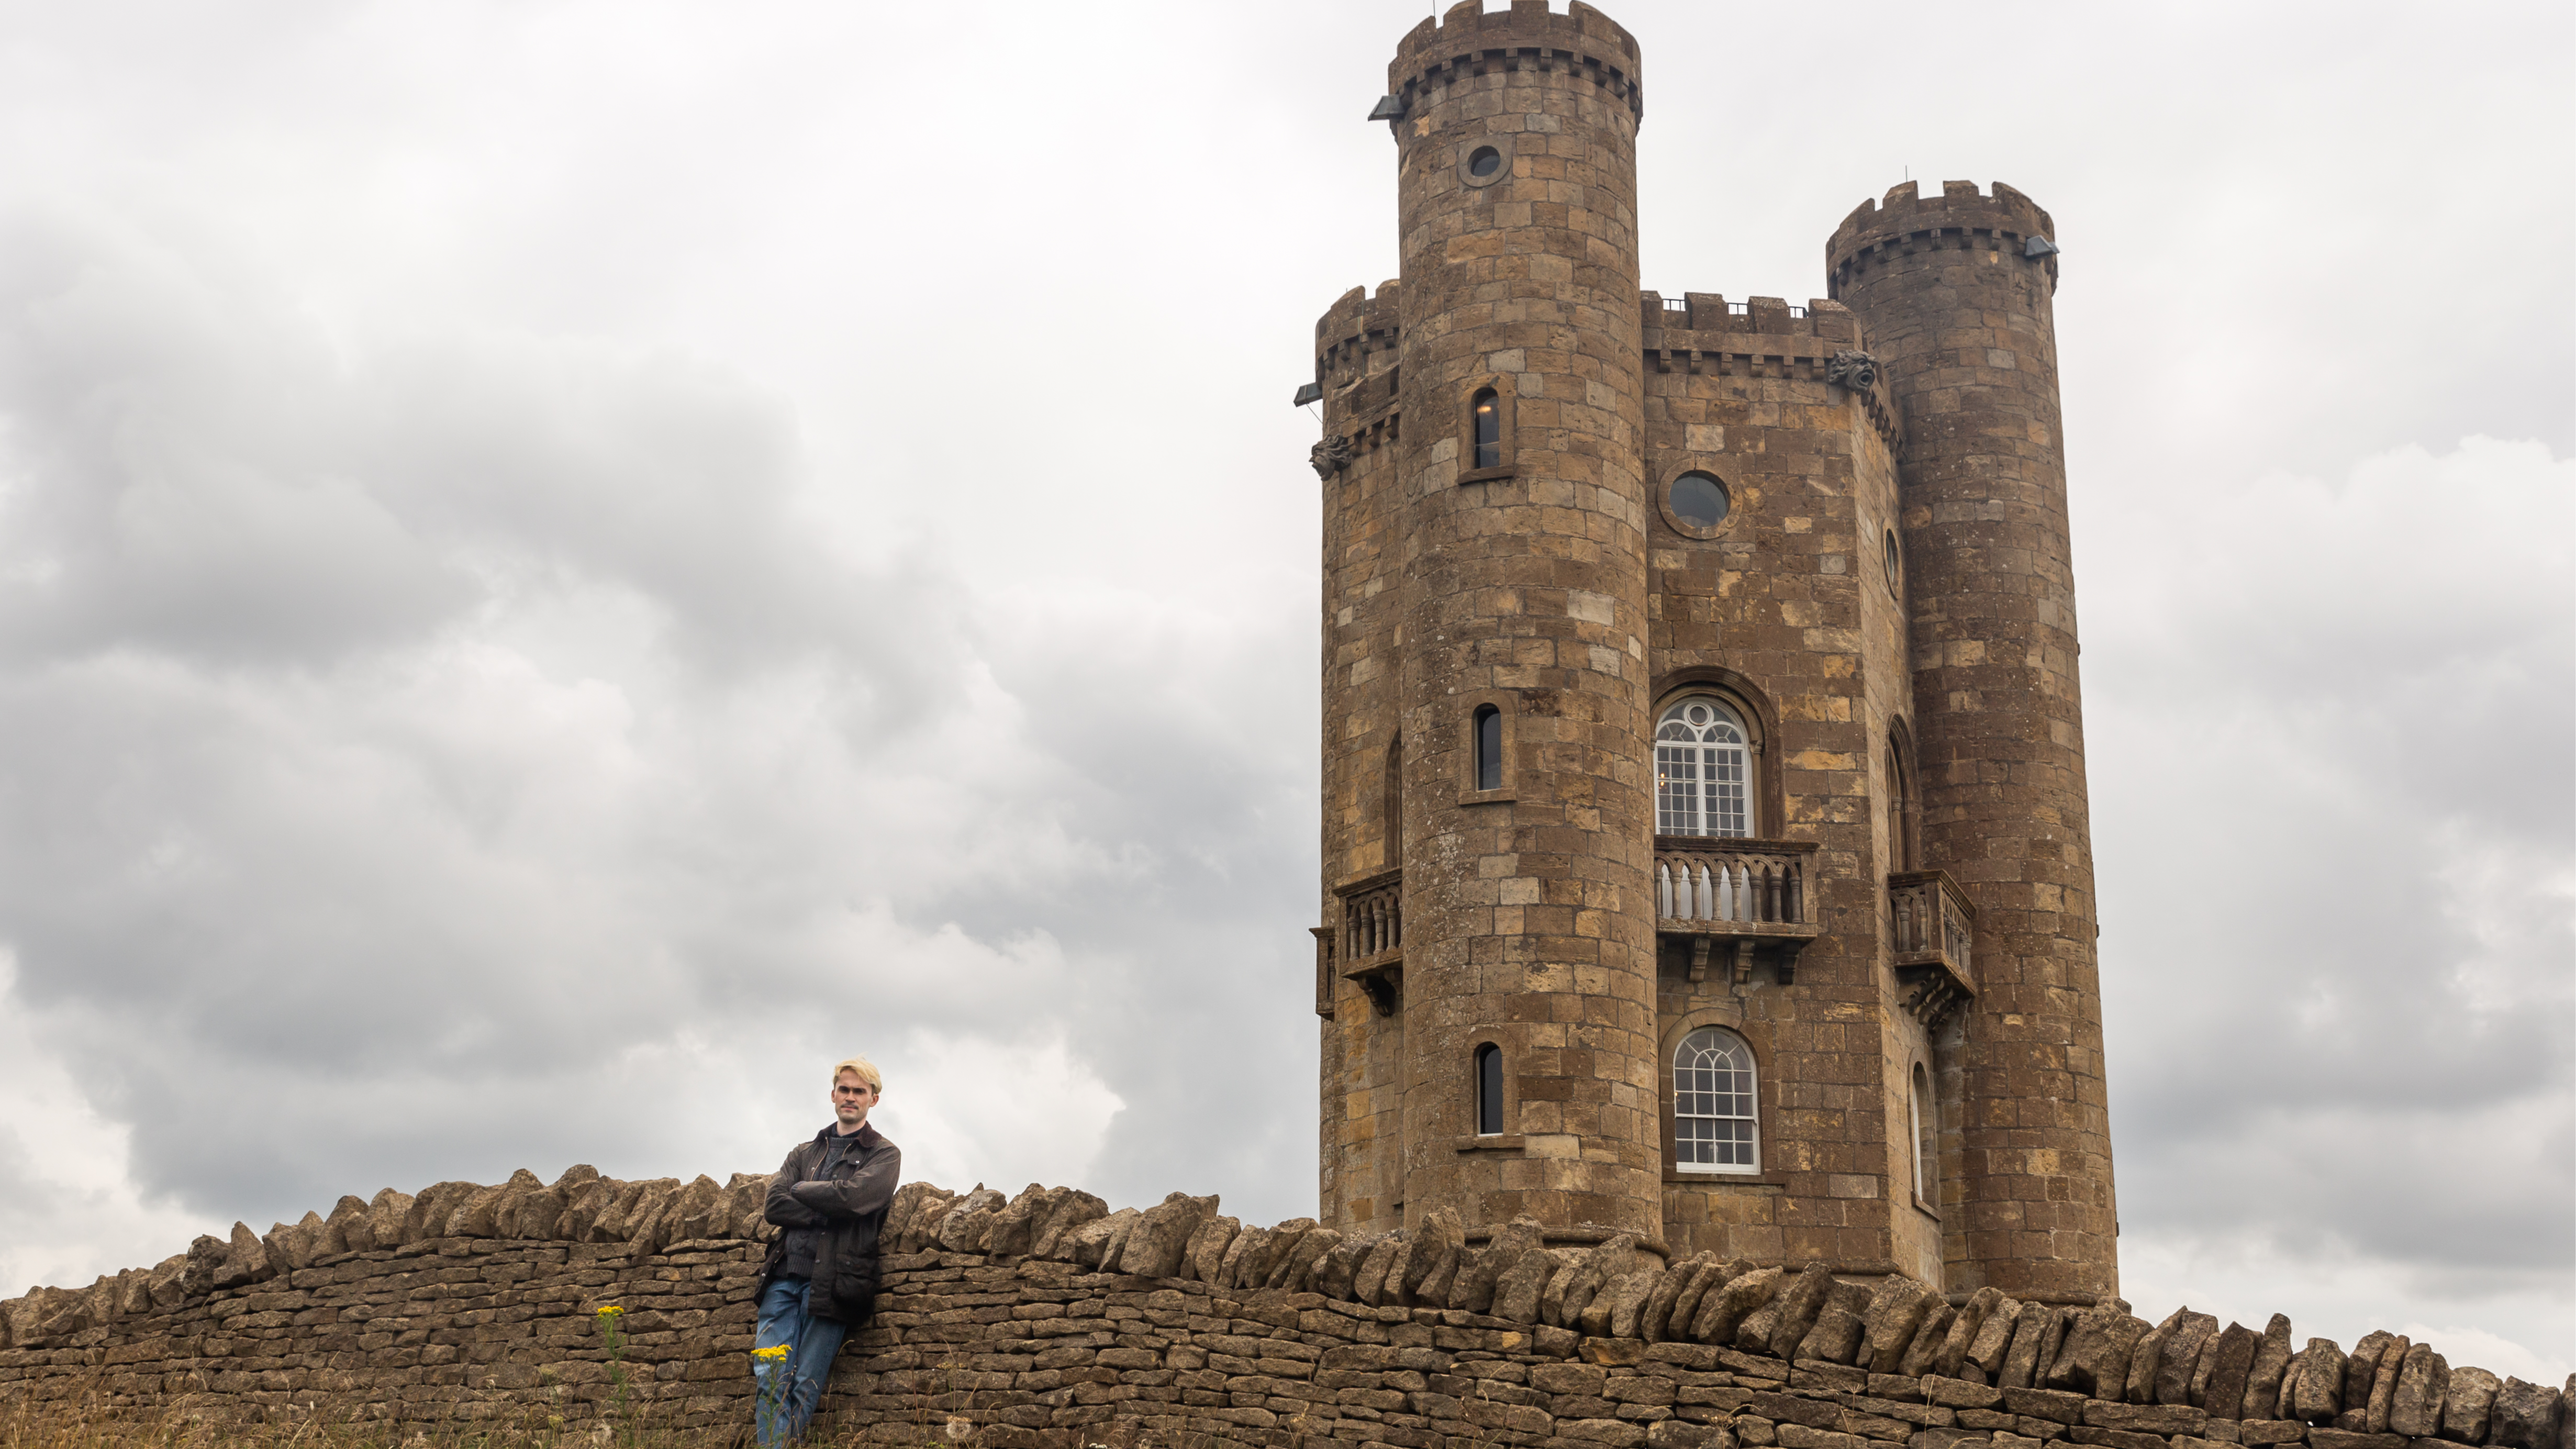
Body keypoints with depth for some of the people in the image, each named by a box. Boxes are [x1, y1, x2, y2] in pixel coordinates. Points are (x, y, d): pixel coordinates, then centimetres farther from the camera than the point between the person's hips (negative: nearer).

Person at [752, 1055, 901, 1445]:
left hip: (830, 1281, -3)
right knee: (769, 1378, -10)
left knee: (805, 1387, -7)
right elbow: (773, 1206, 6)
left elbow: (852, 1196, -9)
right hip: (785, 1275, 4)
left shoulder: (884, 1155, 11)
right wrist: (828, 1213, -7)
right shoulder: (803, 1154, 22)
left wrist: (799, 1191, 3)